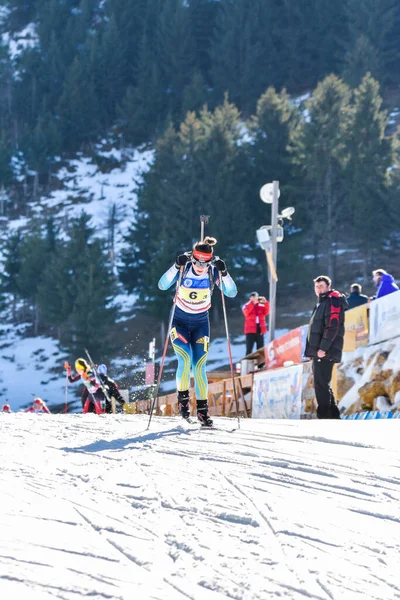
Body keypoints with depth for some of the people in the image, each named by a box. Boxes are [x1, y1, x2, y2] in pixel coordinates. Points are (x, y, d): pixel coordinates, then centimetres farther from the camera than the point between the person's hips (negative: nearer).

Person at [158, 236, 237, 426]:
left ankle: (202, 409, 3)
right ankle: (183, 397, -1)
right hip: (179, 321, -1)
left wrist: (224, 273, -35)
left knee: (199, 367, -4)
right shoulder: (184, 268, -18)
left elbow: (231, 293, -21)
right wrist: (177, 267, -42)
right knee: (185, 359, -20)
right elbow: (163, 285, -30)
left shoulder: (213, 272, -14)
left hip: (200, 323, 1)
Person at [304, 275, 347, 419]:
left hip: (326, 353, -10)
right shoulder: (321, 303, 22)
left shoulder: (333, 302, -8)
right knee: (322, 385, 13)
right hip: (318, 352, 10)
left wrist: (323, 348, -23)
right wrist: (314, 349, 19)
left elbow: (332, 327, -18)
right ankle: (333, 415, 18)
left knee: (321, 385, -12)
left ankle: (325, 416, -13)